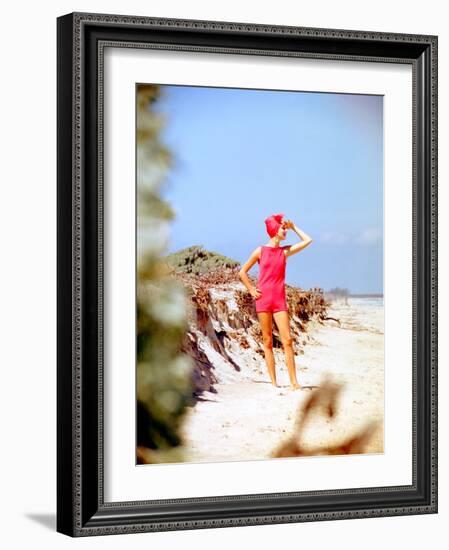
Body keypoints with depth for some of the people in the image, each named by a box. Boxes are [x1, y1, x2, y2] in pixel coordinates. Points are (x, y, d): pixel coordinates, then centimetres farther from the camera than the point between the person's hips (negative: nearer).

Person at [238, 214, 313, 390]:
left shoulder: (285, 251, 9)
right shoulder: (260, 251, 2)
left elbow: (307, 240, 11)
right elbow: (242, 272, 8)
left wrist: (293, 227, 13)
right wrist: (252, 291, 1)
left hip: (280, 299, 2)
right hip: (263, 299, -2)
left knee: (287, 340, -7)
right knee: (267, 341, 2)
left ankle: (293, 381, -7)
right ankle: (273, 382, 5)